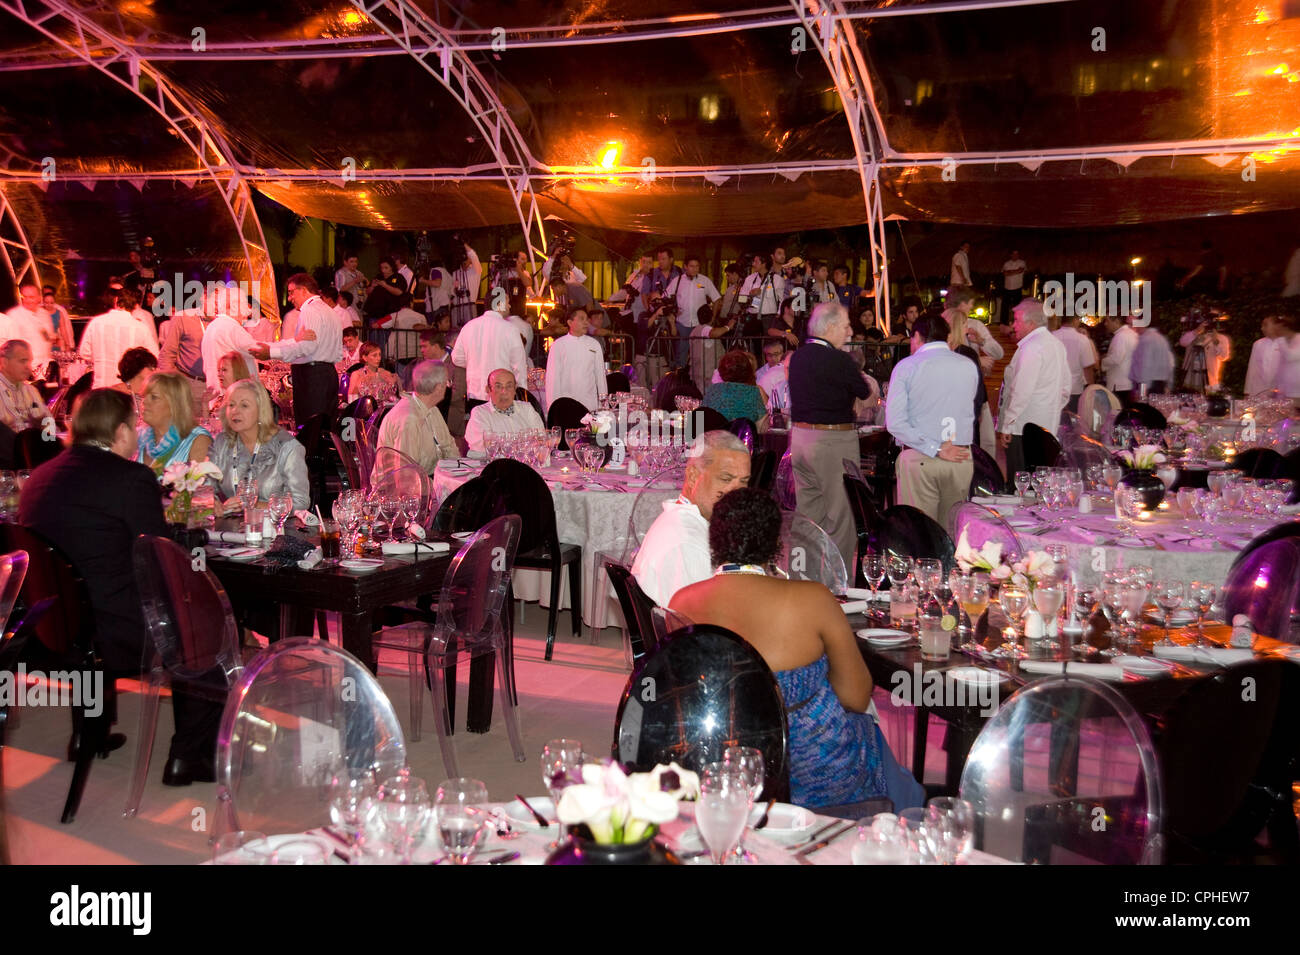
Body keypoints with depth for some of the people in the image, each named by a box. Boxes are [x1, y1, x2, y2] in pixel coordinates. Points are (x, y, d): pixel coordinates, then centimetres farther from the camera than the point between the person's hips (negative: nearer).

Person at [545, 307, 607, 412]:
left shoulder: (594, 344, 9)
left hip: (590, 405, 2)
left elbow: (600, 375, 12)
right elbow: (552, 377, -1)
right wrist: (553, 406, -5)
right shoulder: (558, 345, 1)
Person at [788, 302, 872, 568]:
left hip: (799, 435, 8)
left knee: (807, 514, 14)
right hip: (833, 441, -7)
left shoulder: (797, 357, 8)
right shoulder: (839, 360, -15)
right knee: (841, 517, 1)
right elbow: (865, 392, -4)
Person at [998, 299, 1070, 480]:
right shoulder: (1056, 344, 15)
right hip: (1048, 426, 10)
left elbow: (1022, 391, -19)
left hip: (1025, 428, -10)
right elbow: (1065, 389, 21)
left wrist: (1006, 426, -15)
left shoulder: (1031, 348, -14)